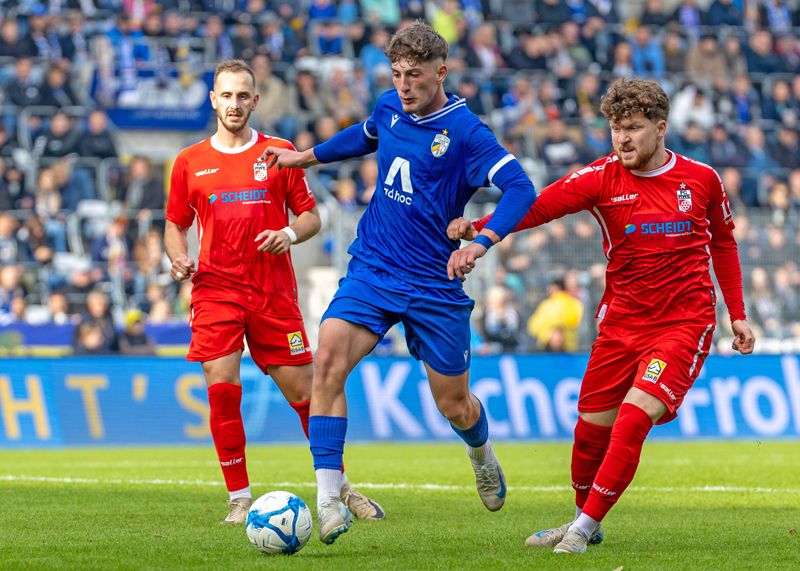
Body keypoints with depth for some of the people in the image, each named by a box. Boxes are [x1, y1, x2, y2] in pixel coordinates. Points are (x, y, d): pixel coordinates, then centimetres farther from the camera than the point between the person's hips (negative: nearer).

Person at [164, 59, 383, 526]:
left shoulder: (280, 153, 7)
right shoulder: (190, 162, 9)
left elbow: (311, 216, 8)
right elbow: (176, 224, 16)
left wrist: (290, 234, -13)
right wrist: (179, 258, -4)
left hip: (274, 290, 0)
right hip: (216, 290, 0)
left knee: (304, 391, 0)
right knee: (222, 389, -12)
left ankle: (339, 486, 15)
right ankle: (240, 498, -2)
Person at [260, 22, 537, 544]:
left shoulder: (466, 132, -15)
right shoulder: (390, 108, 3)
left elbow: (521, 189, -25)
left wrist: (483, 241, -39)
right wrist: (305, 158, 34)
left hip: (434, 286, -4)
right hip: (372, 270, 4)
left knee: (454, 405, 8)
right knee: (330, 358, -22)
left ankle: (483, 455, 47)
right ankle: (329, 499, -23)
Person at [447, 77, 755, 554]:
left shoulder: (702, 179, -2)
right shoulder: (603, 178, -5)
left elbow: (723, 242, 15)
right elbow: (538, 205, -17)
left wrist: (738, 315, 14)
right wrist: (478, 230, -33)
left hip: (684, 323, -2)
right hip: (622, 322, 2)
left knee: (633, 419, -19)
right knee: (592, 427, 3)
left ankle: (585, 527, -9)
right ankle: (584, 520, 29)